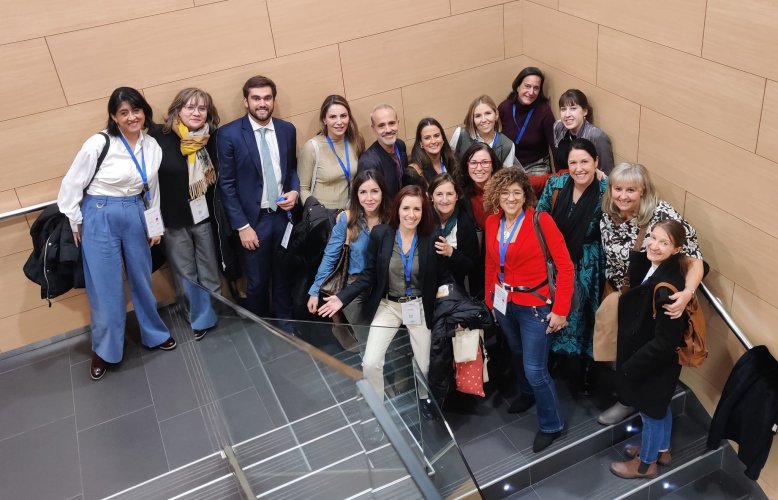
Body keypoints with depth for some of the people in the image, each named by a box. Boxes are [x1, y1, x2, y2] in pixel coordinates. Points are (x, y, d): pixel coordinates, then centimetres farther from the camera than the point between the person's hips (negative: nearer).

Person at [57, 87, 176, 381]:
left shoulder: (152, 146, 1)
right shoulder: (98, 144, -15)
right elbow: (71, 185, -7)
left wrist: (155, 226, 13)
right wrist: (76, 225, -2)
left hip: (135, 217, 4)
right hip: (100, 218, -4)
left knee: (142, 280, 17)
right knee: (105, 288, 3)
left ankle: (154, 335, 37)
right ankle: (104, 350, 23)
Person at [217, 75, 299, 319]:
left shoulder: (287, 130, 3)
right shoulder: (229, 134, -9)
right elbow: (226, 184, -9)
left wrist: (295, 191, -5)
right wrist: (242, 226, -12)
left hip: (284, 216, 3)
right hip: (254, 219, -3)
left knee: (284, 279, 15)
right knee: (257, 283, 11)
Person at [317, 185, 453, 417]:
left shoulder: (432, 238, -11)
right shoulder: (380, 234, -10)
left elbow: (444, 277, -1)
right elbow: (369, 275, -4)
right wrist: (342, 298, -12)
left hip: (420, 307, 0)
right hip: (387, 305, 0)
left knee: (424, 365, 10)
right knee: (370, 363, -10)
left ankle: (425, 397, 45)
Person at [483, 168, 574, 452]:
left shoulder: (541, 221, -17)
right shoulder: (492, 222, 0)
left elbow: (565, 266, -17)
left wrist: (560, 310, -18)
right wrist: (490, 299, 11)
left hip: (534, 305, -5)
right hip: (504, 303, 6)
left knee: (535, 369, -3)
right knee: (517, 354, 25)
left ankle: (552, 425, 19)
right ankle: (527, 394, 52)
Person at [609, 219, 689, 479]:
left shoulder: (668, 286, -33)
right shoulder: (649, 265, -8)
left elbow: (664, 341, -27)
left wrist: (630, 367, -18)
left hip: (656, 362, -8)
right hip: (644, 355, 8)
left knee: (651, 411, 15)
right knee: (659, 406, 28)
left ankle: (646, 463, 39)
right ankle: (661, 450, 51)